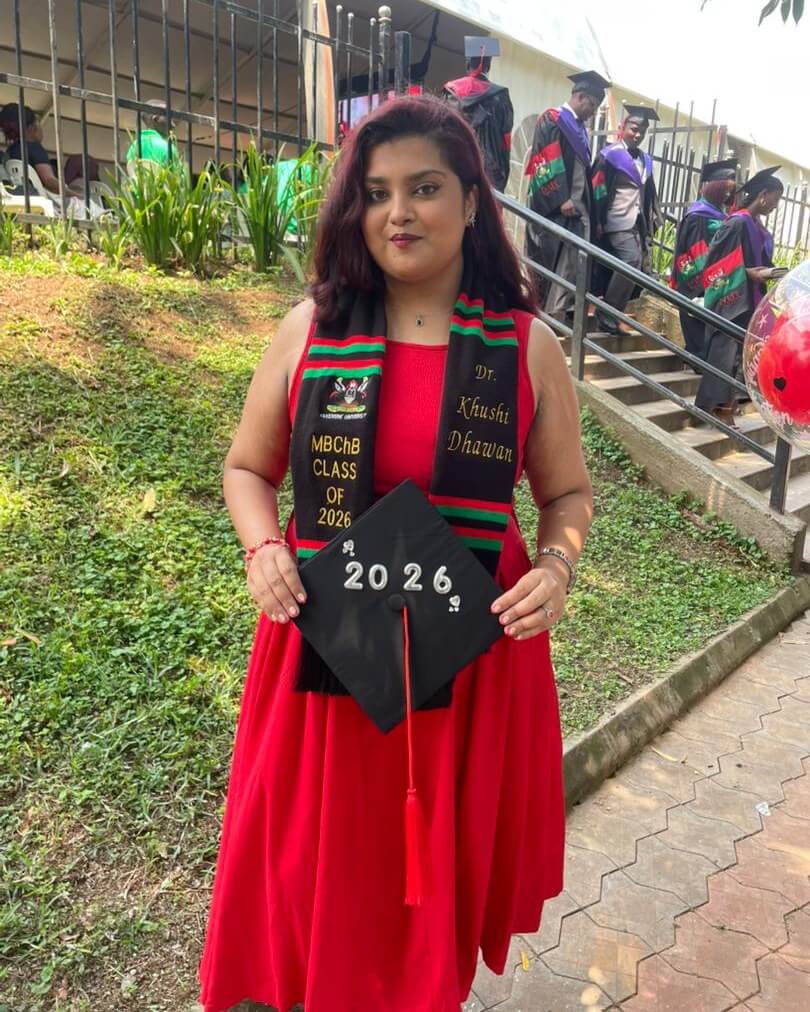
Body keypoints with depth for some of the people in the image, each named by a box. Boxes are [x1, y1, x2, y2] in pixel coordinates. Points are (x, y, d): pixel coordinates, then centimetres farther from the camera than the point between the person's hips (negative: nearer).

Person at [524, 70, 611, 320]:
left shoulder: (580, 128, 20)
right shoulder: (552, 119, -3)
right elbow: (546, 162, -14)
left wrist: (586, 206, 15)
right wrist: (561, 199, -20)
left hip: (577, 208, 8)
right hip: (554, 208, -7)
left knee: (572, 266, 1)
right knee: (547, 261, -4)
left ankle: (556, 313, 4)